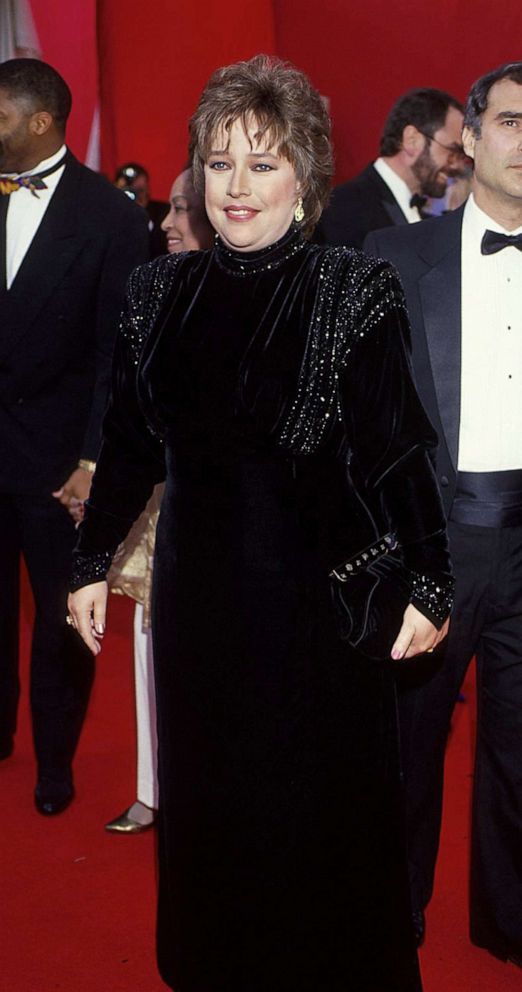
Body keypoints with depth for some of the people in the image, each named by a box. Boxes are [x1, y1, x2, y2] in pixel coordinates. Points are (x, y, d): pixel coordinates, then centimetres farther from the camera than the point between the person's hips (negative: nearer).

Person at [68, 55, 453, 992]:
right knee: (205, 799, 16)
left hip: (317, 592, -4)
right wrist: (91, 562, 10)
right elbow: (129, 445, 9)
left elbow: (395, 449, -9)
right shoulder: (161, 292, 3)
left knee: (323, 805, 9)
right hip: (198, 592, 4)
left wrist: (430, 585, -10)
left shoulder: (353, 291, -9)